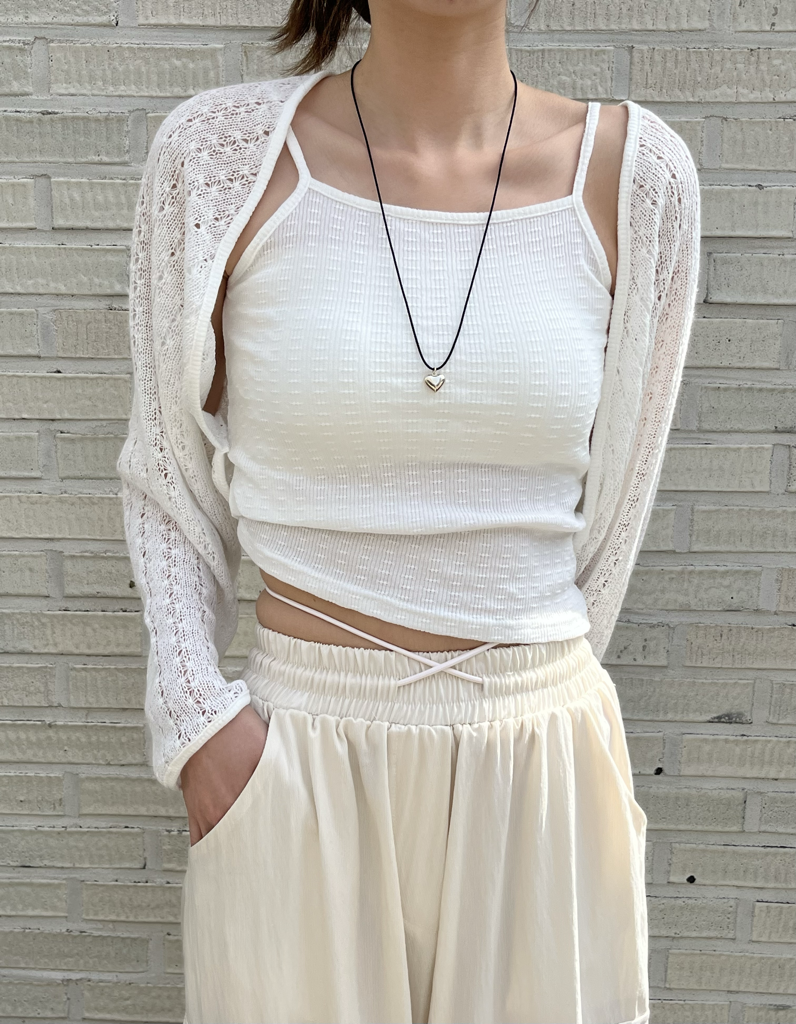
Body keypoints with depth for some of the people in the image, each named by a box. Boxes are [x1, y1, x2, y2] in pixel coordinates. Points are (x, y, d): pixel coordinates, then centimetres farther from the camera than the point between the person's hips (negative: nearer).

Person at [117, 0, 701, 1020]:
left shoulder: (633, 172, -3)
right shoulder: (219, 153, -5)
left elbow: (613, 494, 6)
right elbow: (166, 476, 3)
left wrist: (523, 688, 11)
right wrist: (196, 715, -5)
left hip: (540, 763, 2)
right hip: (297, 754, -1)